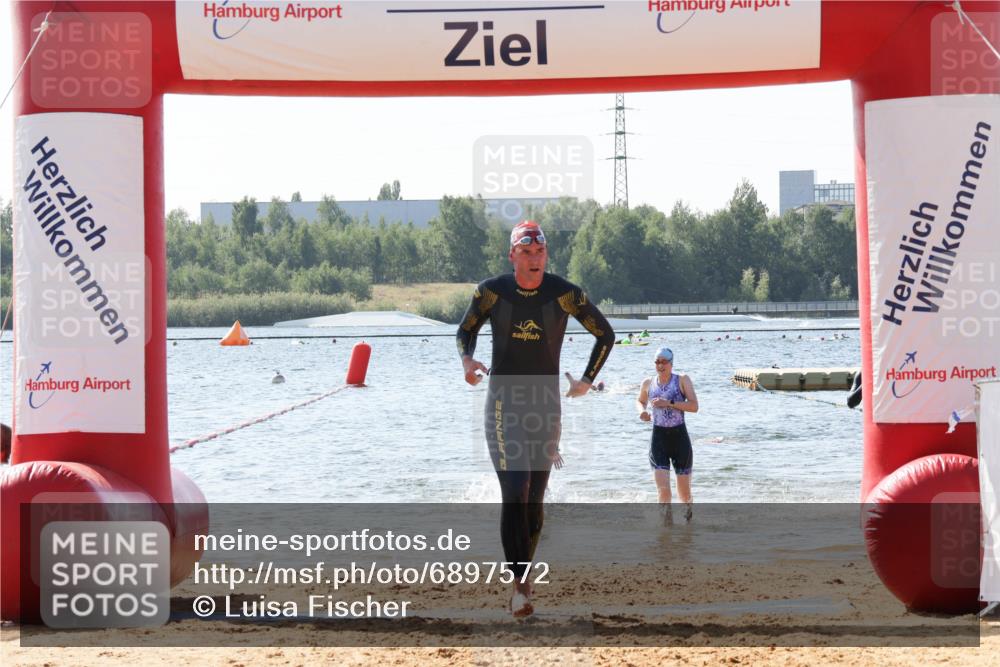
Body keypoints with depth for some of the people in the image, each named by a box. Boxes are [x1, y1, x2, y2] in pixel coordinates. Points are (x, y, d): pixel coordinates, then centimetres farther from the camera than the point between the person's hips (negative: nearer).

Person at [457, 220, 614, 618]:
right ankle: (520, 585, -18)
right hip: (503, 403, -2)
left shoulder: (564, 294, -4)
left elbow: (605, 334, 10)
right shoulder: (491, 292, -3)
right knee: (514, 493, -15)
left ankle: (524, 577, 23)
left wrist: (586, 381, 6)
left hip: (547, 406, 2)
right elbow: (466, 330, 13)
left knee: (535, 498, 7)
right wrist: (467, 359, -8)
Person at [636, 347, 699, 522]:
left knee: (684, 492, 11)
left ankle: (689, 507, 45)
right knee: (663, 489, -14)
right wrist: (642, 410, 2)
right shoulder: (648, 383, 5)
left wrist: (668, 403, -22)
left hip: (679, 437, -1)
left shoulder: (682, 380, -4)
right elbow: (640, 401, 26)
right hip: (658, 438, 1)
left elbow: (694, 406, -14)